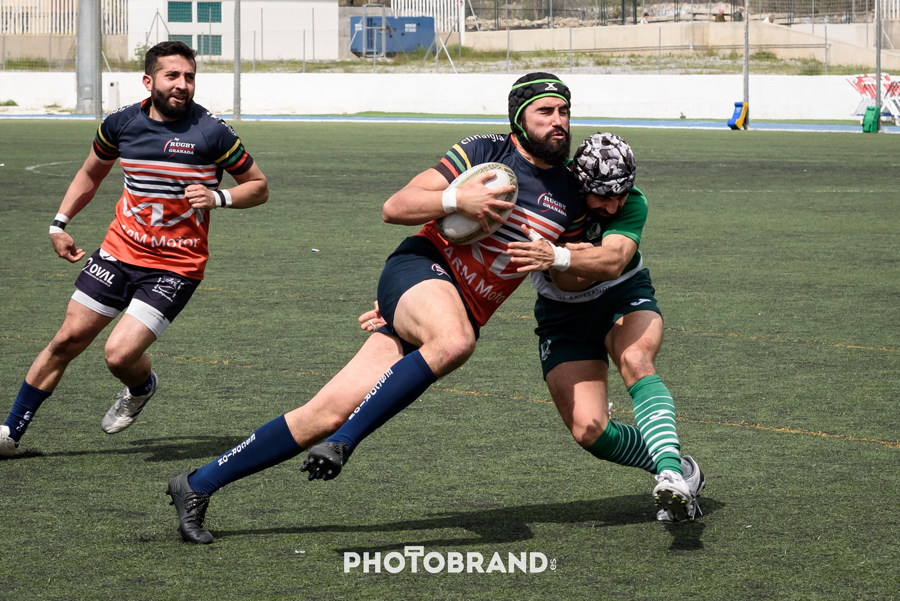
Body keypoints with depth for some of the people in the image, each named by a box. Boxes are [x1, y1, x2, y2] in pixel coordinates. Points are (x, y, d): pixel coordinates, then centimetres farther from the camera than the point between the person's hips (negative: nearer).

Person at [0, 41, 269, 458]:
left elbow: (259, 187, -2)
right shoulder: (121, 124, 0)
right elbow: (91, 174, 19)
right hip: (119, 250, 4)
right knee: (67, 340, 3)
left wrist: (218, 197, -20)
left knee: (120, 353, -16)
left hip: (176, 264, -4)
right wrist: (59, 223, 12)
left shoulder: (211, 133, -12)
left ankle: (141, 387, 22)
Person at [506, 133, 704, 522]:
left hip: (624, 297, -1)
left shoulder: (633, 205, -23)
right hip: (563, 315, 1)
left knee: (635, 359, -36)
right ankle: (682, 472, 2)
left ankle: (669, 471, -47)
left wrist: (556, 258, -57)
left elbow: (613, 260, -42)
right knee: (589, 431, -14)